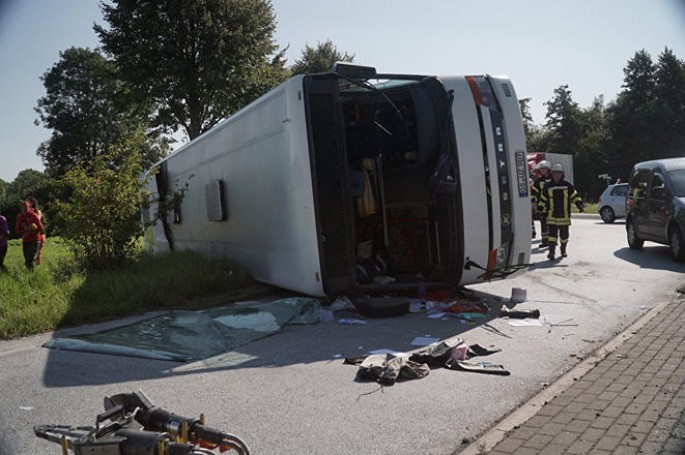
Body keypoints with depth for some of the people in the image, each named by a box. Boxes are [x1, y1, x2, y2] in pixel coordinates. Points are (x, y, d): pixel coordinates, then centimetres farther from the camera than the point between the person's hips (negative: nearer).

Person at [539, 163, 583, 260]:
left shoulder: (568, 185, 5)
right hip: (551, 216, -1)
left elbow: (574, 196, 10)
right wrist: (542, 210, 8)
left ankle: (563, 250, 30)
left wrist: (579, 204, -3)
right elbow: (543, 199, 10)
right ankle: (551, 252, -12)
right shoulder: (547, 186, 4)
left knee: (564, 234, 11)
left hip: (564, 215, 1)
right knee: (552, 233, -11)